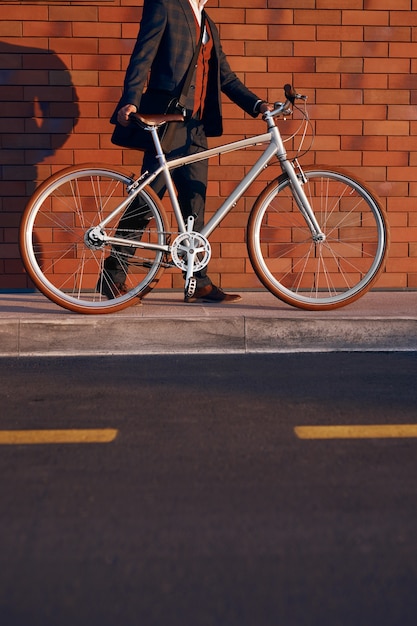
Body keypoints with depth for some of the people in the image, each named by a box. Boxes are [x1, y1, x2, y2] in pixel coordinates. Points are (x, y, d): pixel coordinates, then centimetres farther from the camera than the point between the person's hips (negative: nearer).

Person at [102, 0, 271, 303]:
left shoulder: (208, 24, 22)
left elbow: (226, 76, 20)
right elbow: (142, 56, -8)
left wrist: (257, 104, 6)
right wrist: (131, 101, -22)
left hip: (196, 127, 7)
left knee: (195, 204, 7)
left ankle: (199, 282, 12)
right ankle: (113, 276, 4)